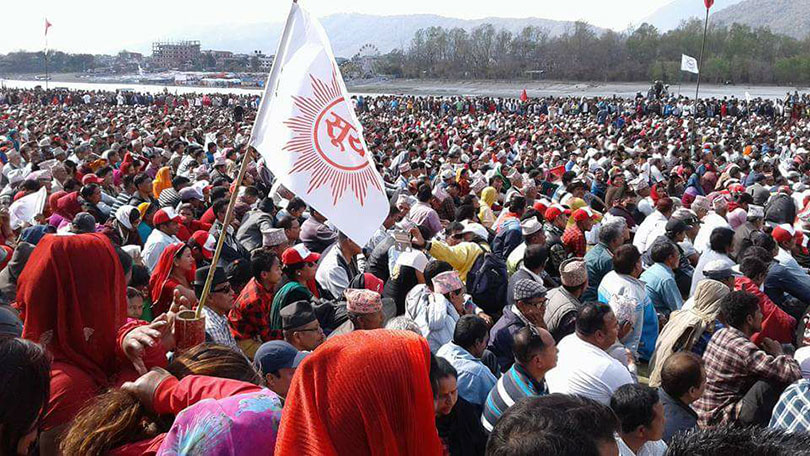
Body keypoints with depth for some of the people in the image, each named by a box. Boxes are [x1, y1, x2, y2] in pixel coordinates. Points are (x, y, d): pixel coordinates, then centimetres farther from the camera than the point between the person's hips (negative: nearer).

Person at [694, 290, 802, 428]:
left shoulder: (720, 334, 4)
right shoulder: (743, 348, -22)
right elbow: (794, 373, -21)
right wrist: (778, 353, -2)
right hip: (719, 420, -9)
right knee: (780, 378, -14)